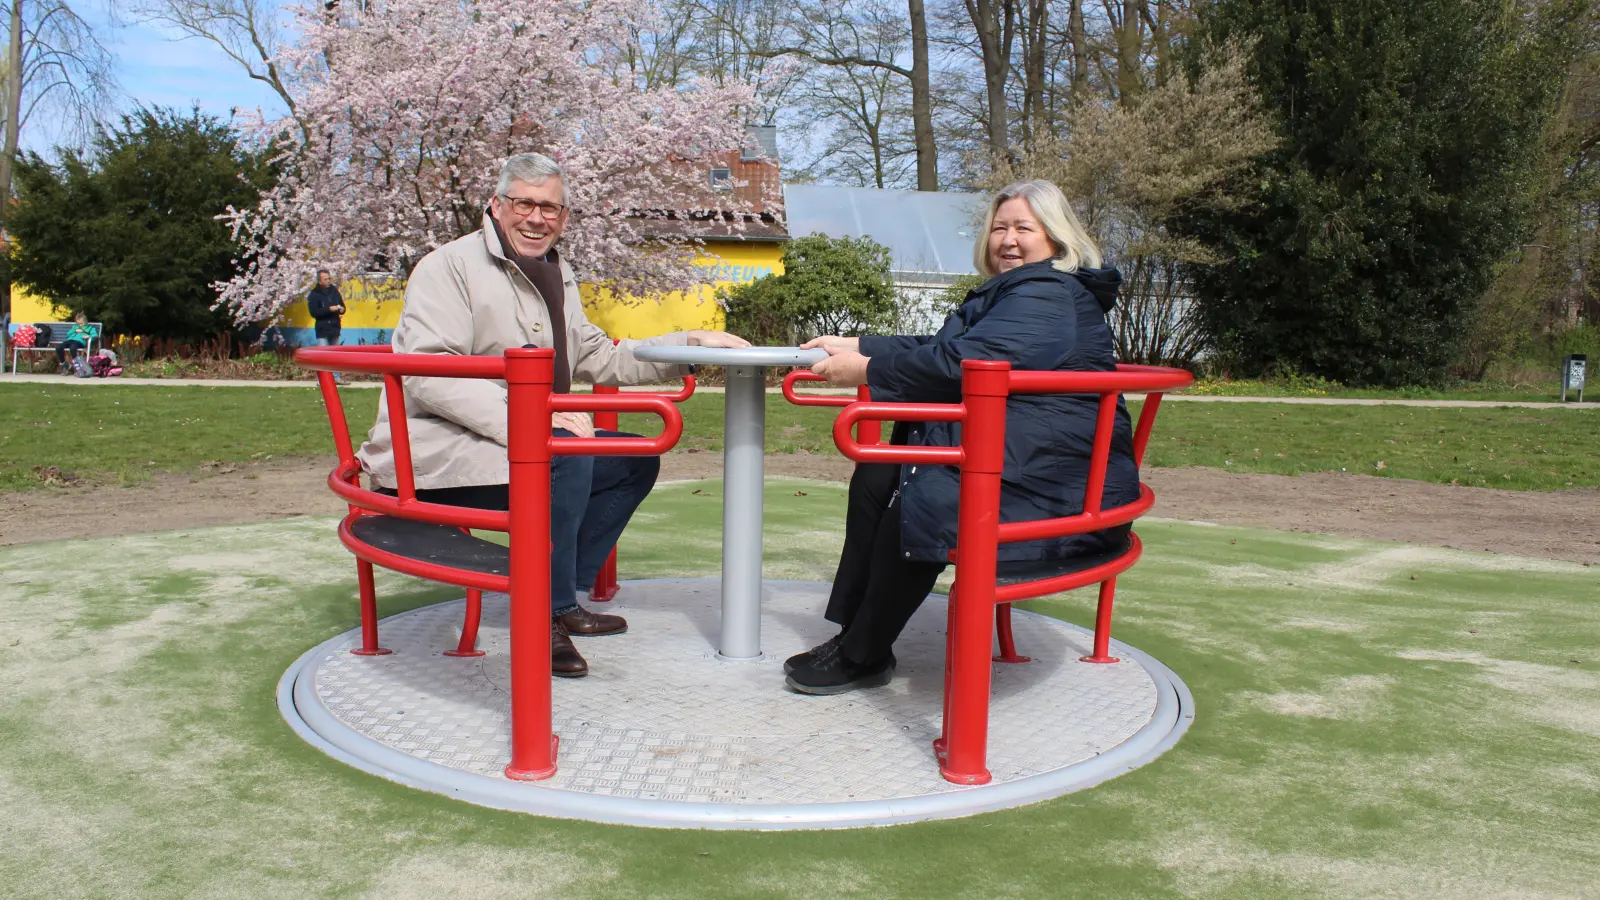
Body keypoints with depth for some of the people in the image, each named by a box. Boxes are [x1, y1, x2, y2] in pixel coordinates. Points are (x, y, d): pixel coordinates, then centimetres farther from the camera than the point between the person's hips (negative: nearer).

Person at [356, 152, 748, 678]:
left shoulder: (557, 276, 17)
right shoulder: (450, 266, -11)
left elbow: (598, 358, 19)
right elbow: (428, 377, -23)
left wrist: (691, 344, 10)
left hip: (524, 437, 9)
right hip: (433, 450, -9)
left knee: (635, 461, 5)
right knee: (565, 454, -32)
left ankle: (563, 596, 4)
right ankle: (546, 615, -20)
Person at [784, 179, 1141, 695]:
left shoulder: (1049, 295, -14)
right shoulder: (1011, 294, 22)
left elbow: (959, 363, -23)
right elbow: (938, 348, 22)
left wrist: (866, 370, -15)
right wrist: (856, 346, 11)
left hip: (1057, 482, -11)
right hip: (1009, 458, 11)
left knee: (919, 503, -27)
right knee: (876, 478, 1)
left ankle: (862, 657, -10)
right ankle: (852, 632, 3)